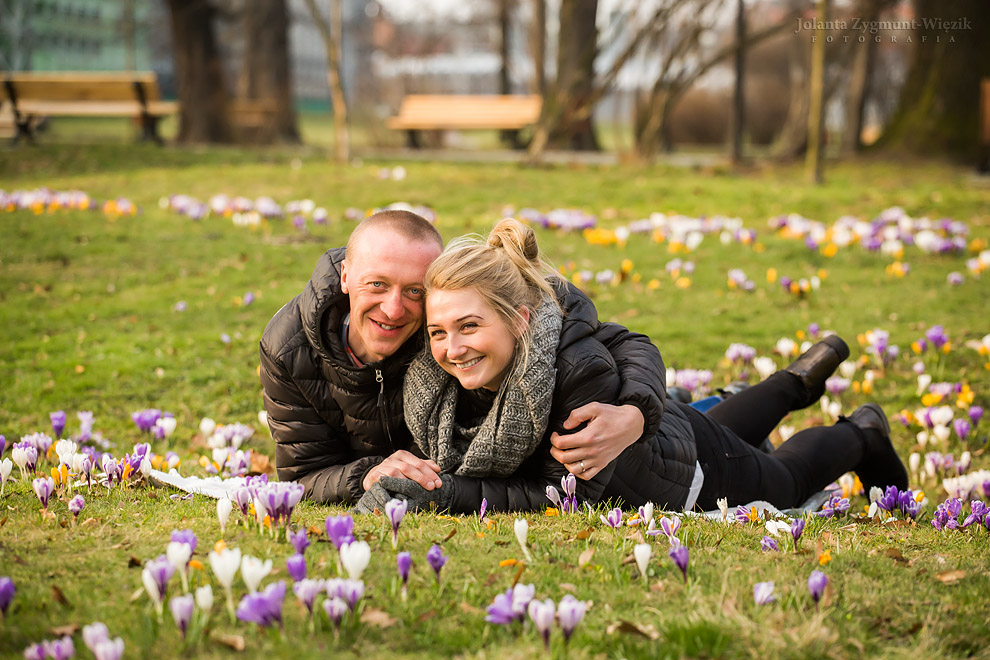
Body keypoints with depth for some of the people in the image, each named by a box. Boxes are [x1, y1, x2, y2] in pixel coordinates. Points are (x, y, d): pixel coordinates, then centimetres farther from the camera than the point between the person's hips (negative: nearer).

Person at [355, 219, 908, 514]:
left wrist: (457, 495, -50)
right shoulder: (432, 377, -31)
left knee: (782, 483, 28)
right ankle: (801, 379, 64)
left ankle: (863, 434, 57)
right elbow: (446, 462, -13)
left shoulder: (582, 367, -48)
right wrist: (397, 485, -31)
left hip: (678, 465, -5)